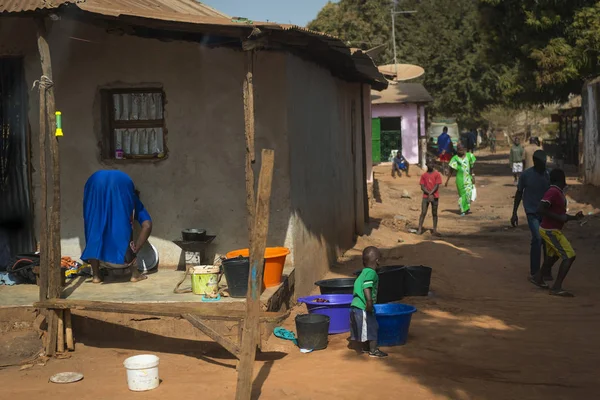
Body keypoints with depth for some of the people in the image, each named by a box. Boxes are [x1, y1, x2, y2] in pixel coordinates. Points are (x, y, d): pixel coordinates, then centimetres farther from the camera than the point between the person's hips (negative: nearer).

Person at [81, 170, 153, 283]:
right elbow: (147, 225, 15)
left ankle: (96, 275, 14)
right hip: (120, 184, -3)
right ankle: (134, 273, 12)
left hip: (95, 182, 3)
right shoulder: (135, 201, 35)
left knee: (94, 227, 15)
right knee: (124, 228, 12)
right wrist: (134, 250, 15)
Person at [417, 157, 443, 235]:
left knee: (434, 213, 6)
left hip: (435, 197, -1)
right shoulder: (424, 175, 5)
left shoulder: (437, 174, -1)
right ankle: (420, 229, -6)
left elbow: (437, 186, -7)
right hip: (425, 196, 1)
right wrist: (429, 194, -13)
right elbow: (422, 187, 0)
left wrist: (431, 194, -16)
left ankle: (435, 230, 9)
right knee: (423, 213, -4)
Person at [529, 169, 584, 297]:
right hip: (551, 231, -11)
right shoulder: (553, 192, -19)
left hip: (552, 230, 11)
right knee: (569, 256, -13)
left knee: (553, 255, 28)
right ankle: (557, 287, -15)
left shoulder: (559, 193, 13)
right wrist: (559, 218, -25)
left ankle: (538, 278, 43)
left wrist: (574, 217, 10)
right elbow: (542, 209, -28)